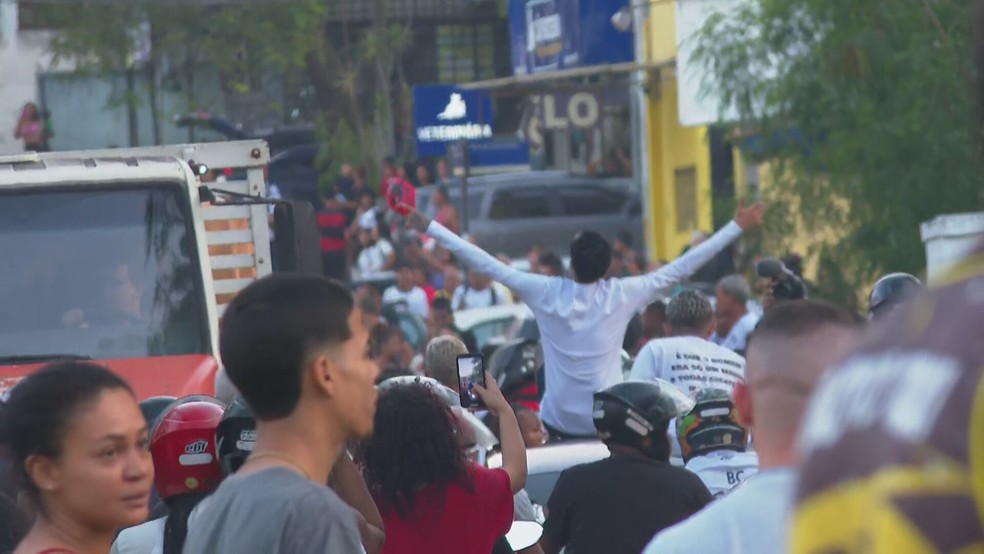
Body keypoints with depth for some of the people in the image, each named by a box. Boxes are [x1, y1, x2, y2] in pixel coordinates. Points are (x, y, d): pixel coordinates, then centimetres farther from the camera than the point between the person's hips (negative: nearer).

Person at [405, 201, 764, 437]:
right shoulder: (623, 295, -10)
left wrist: (431, 228, 0)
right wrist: (737, 227, 0)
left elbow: (489, 265, -7)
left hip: (558, 423, 0)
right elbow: (681, 268, -6)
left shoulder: (545, 293, -11)